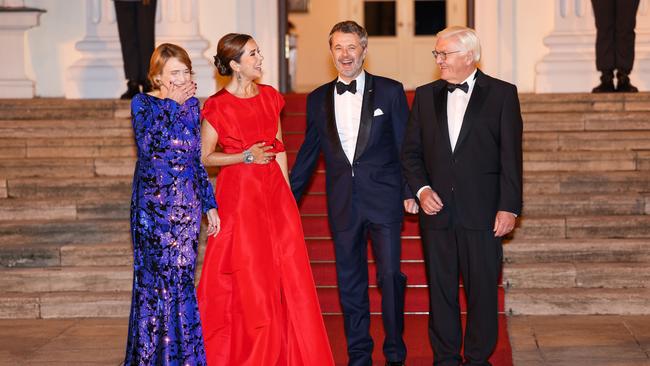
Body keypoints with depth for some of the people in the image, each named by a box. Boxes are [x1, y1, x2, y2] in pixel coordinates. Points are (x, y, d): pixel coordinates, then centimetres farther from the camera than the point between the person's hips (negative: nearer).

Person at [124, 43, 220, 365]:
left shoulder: (192, 105, 10)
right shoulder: (142, 103, -2)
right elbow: (150, 143, -21)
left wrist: (209, 204, 12)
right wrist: (173, 104, -15)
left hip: (187, 205, 3)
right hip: (153, 206, -3)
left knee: (181, 278, 4)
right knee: (155, 279, -1)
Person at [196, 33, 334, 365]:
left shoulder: (269, 96, 8)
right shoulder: (218, 106, -8)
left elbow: (279, 149, 11)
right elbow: (204, 157, -4)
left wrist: (287, 194, 6)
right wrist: (245, 157, -13)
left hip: (274, 192, 5)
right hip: (239, 194, -5)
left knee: (286, 274, 4)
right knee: (248, 279, 1)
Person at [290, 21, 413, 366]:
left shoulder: (390, 91, 1)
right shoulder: (318, 99, 8)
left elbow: (406, 145, 2)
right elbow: (308, 152, 15)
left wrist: (410, 191, -3)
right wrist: (288, 196, 15)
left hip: (383, 198, -3)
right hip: (343, 204, 3)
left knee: (390, 276, -3)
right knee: (350, 282, 8)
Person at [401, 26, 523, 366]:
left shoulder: (502, 94, 1)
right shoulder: (425, 95, 10)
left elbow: (511, 156, -2)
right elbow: (411, 151, 12)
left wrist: (509, 207, -7)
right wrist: (421, 189, -4)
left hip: (482, 211, -3)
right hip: (437, 210, 3)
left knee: (482, 289, 2)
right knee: (440, 289, 7)